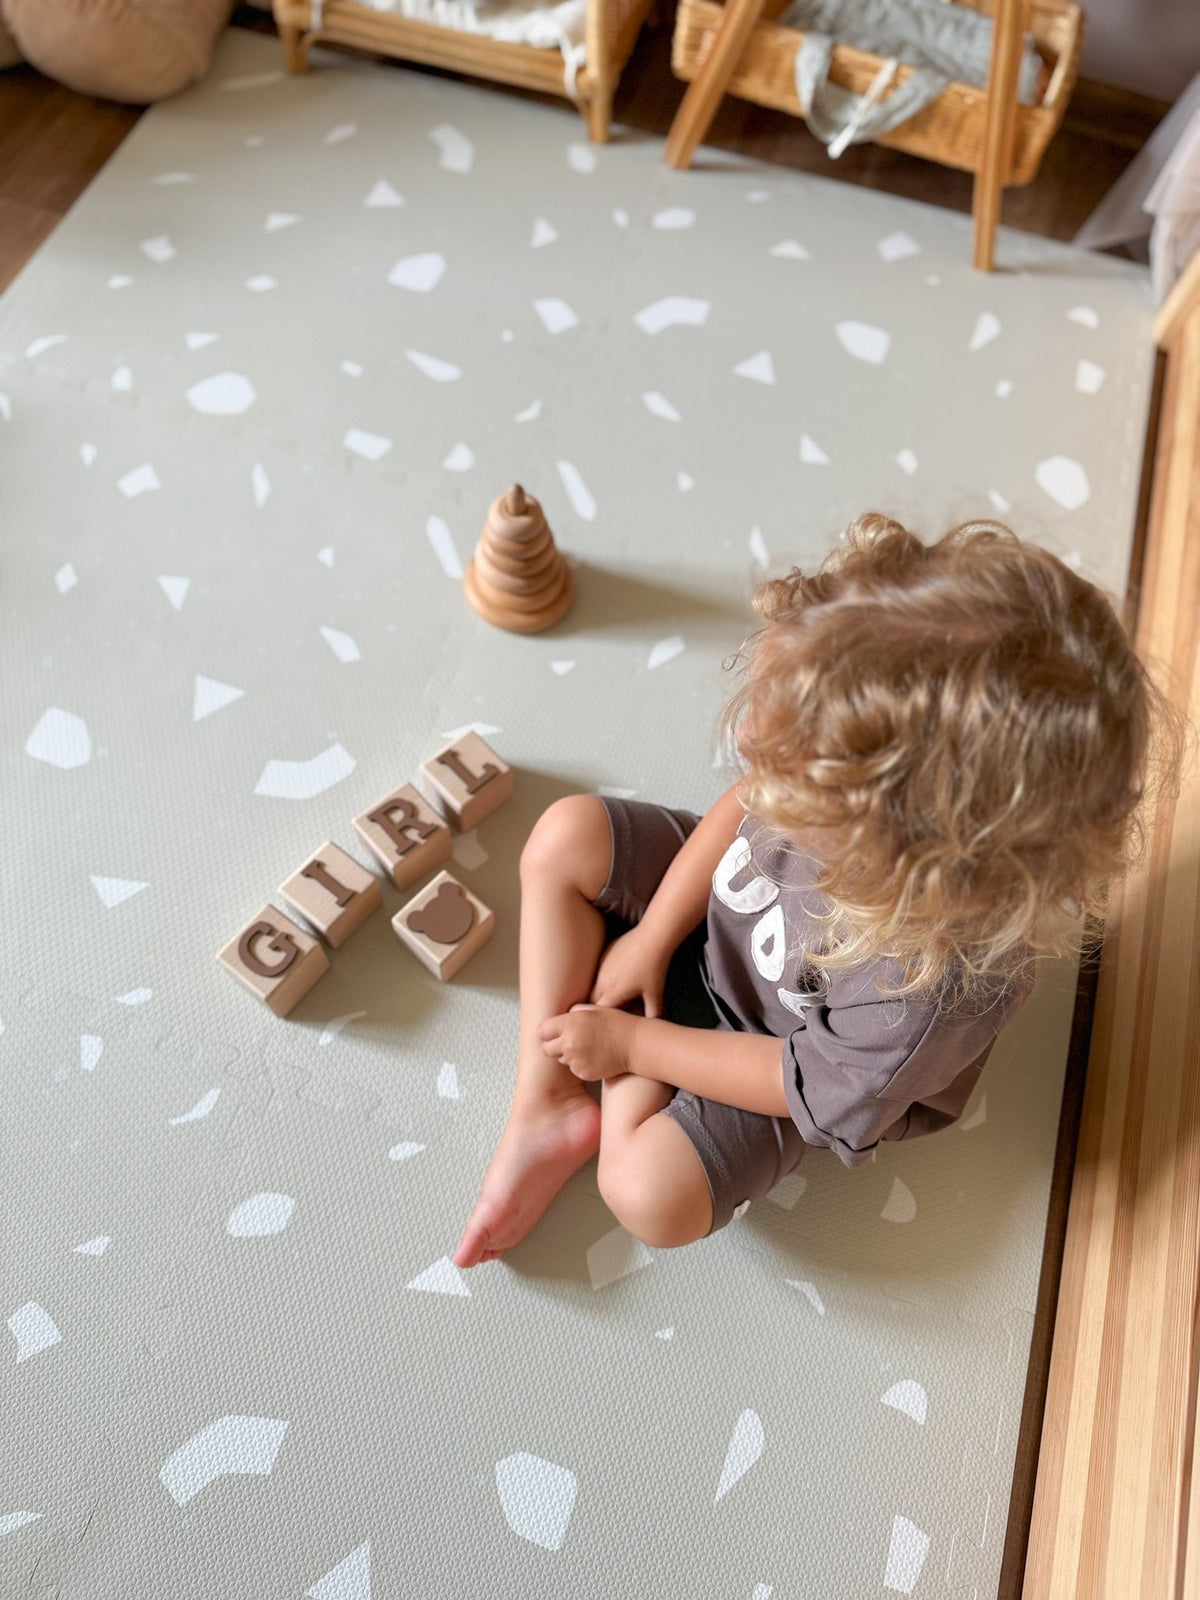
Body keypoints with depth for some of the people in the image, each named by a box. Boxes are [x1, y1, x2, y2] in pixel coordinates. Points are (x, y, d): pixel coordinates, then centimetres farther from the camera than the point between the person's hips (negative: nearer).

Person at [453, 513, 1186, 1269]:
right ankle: (543, 1105, 3)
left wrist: (629, 1042, -14)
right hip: (720, 907, 5)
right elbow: (743, 804, -9)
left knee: (650, 1193, -20)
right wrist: (652, 937, -9)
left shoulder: (937, 985, -42)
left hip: (766, 1042, -4)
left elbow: (804, 1081, -23)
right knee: (565, 836, -6)